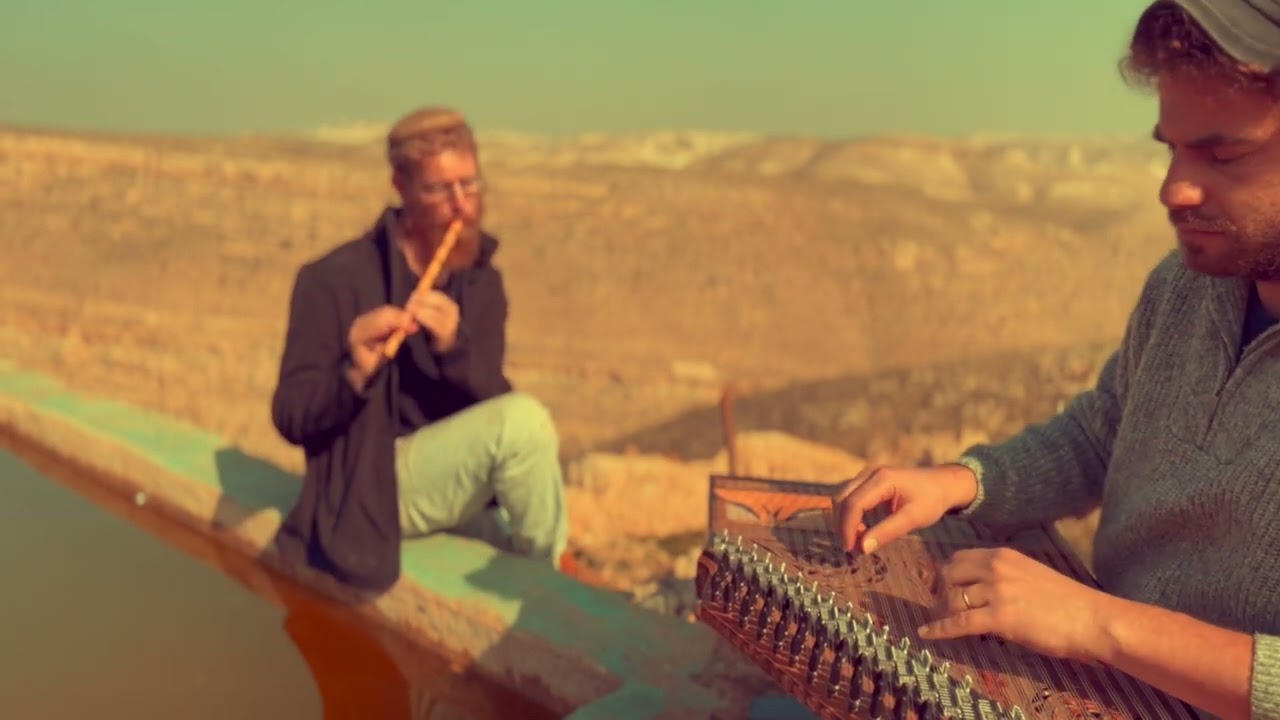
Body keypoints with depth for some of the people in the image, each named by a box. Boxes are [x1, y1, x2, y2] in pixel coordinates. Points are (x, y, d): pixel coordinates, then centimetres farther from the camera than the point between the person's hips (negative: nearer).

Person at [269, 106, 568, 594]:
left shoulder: (483, 283, 4)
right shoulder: (336, 279, -11)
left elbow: (490, 404, -6)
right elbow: (290, 417, -12)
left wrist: (455, 348, -26)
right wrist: (355, 373, -31)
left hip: (457, 478, 6)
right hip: (374, 486, -6)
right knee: (523, 420, -26)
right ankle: (552, 579, -6)